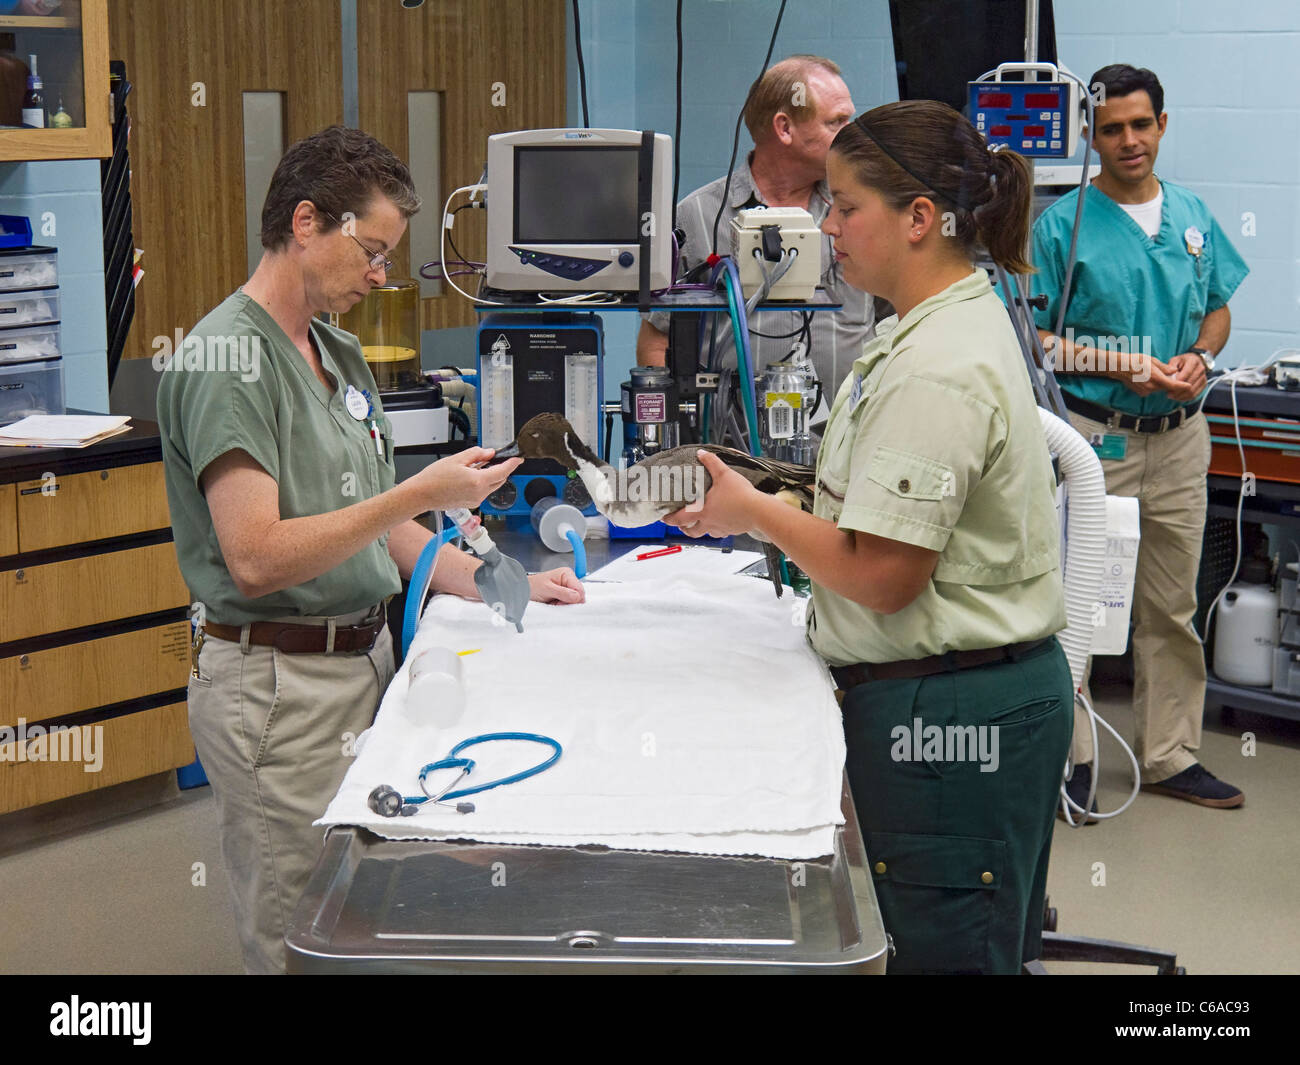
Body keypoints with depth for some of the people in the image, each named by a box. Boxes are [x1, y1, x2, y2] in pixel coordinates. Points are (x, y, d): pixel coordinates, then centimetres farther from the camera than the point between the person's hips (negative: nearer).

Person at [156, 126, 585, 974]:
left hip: (366, 660, 8)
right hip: (280, 685, -8)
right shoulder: (225, 358, -15)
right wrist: (424, 492, -22)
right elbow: (257, 558, -23)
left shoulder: (342, 354, 13)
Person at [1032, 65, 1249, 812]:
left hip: (1179, 436, 5)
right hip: (1094, 437, -5)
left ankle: (1170, 755, 24)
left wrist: (1199, 357, -4)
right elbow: (1031, 338, -9)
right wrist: (1122, 366, -18)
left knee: (1173, 608, 12)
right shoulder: (1063, 225, -7)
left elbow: (1219, 308, 17)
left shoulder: (1193, 216, 9)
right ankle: (1071, 756, 11)